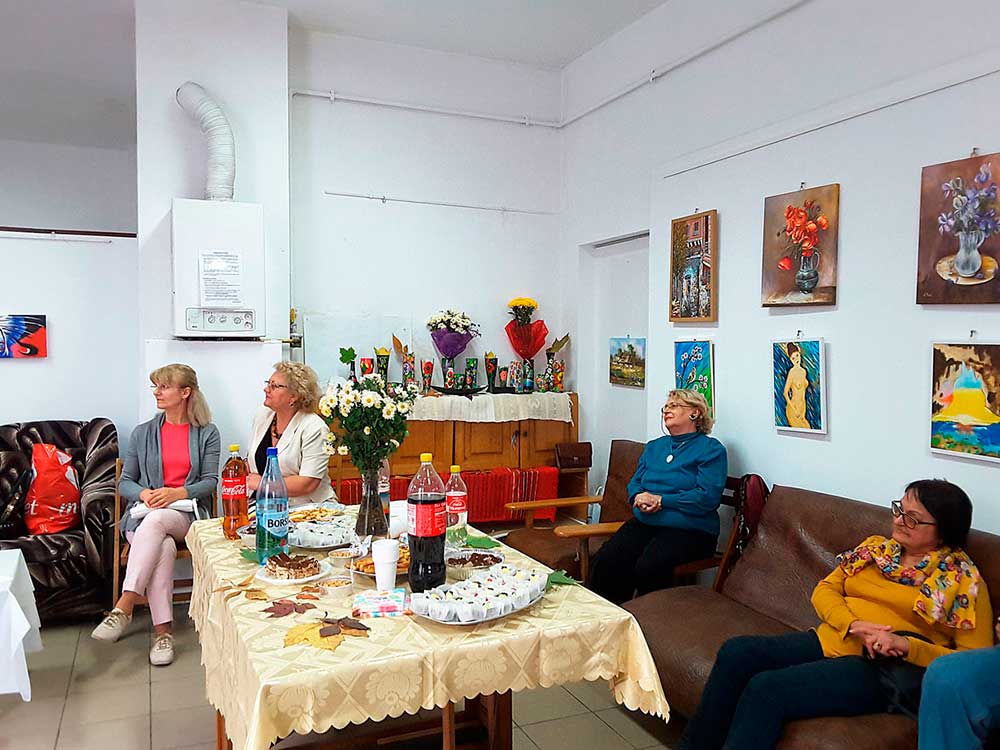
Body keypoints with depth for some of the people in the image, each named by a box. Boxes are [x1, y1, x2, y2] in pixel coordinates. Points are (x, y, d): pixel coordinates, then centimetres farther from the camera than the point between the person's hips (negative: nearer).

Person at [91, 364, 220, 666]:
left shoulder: (207, 433, 9)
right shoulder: (143, 433, 15)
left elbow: (210, 481, 2)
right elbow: (125, 482, 14)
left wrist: (178, 493, -16)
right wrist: (144, 494, -9)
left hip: (186, 512, -1)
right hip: (144, 512, 2)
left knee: (156, 520, -38)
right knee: (163, 546, -35)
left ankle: (124, 607, -39)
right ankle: (163, 631, -34)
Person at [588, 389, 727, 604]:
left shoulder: (711, 449, 1)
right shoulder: (654, 446, 23)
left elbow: (708, 497, -11)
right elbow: (634, 483, 22)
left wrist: (660, 501, -13)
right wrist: (639, 497, -3)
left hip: (689, 529, -5)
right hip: (643, 522, 6)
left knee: (648, 567, -34)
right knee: (603, 561, -22)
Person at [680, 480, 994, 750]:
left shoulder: (964, 580, 2)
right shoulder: (874, 548, 16)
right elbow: (825, 590, 13)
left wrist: (905, 645, -19)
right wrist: (854, 625, -8)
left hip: (880, 668, -5)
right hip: (827, 641, 6)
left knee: (766, 688, -29)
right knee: (736, 652, -21)